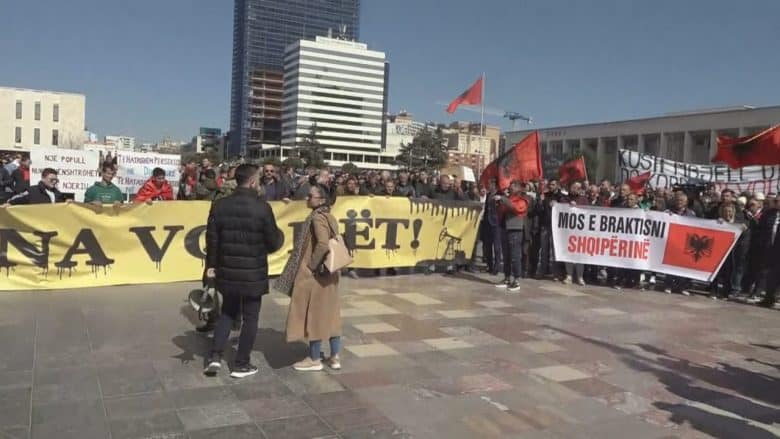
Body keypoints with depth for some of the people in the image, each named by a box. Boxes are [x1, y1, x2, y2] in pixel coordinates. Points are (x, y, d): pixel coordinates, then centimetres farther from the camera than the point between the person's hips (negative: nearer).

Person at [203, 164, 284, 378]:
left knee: (227, 312, 23)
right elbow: (273, 243, -9)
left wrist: (211, 265, 12)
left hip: (227, 270, 4)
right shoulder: (262, 207, -15)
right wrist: (280, 236, 13)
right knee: (250, 318, 10)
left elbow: (211, 239, 1)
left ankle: (215, 356, 15)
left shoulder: (219, 205, -3)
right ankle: (241, 364, 17)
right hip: (253, 273, -4)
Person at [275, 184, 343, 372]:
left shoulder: (317, 218, -18)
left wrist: (312, 265, -18)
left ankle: (314, 359, 13)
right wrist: (321, 264, 14)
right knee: (329, 314, 13)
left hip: (314, 276, -9)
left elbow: (323, 244, -30)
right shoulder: (329, 217, 9)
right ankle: (334, 357, 21)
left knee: (314, 314, 2)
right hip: (328, 274, 9)